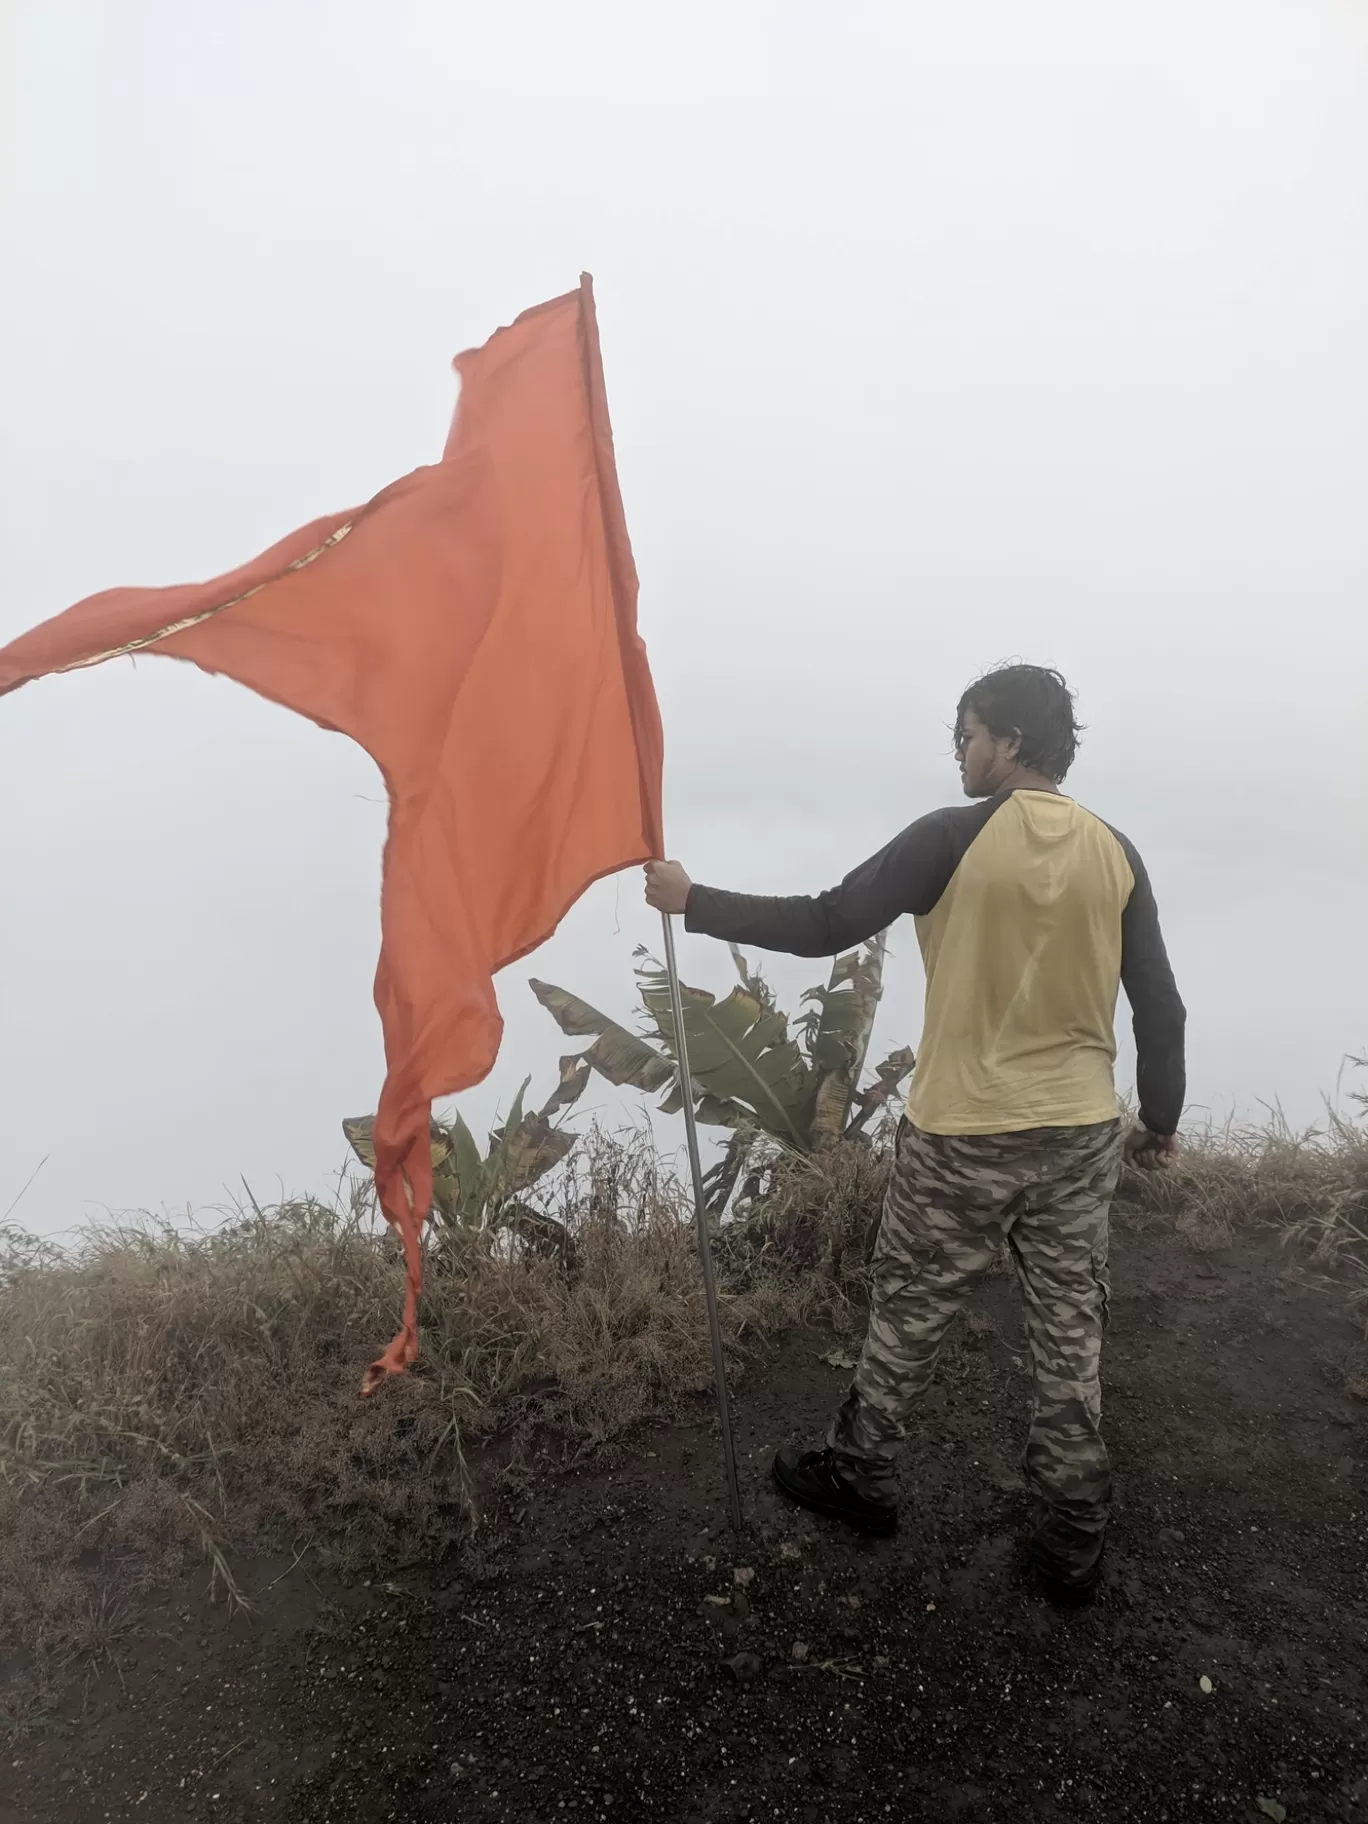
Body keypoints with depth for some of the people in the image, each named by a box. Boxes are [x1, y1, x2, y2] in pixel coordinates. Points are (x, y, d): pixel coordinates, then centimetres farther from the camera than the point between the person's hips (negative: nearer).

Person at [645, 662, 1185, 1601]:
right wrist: (1160, 1123, 15)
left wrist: (692, 901, -7)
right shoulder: (1116, 852, -1)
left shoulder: (953, 838, -14)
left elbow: (821, 928, -16)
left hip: (963, 1137, -4)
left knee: (908, 1316, 15)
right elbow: (1161, 1007, 1)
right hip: (1083, 1135, 4)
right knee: (1071, 1334, 14)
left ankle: (859, 1478, 34)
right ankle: (1073, 1542, 27)